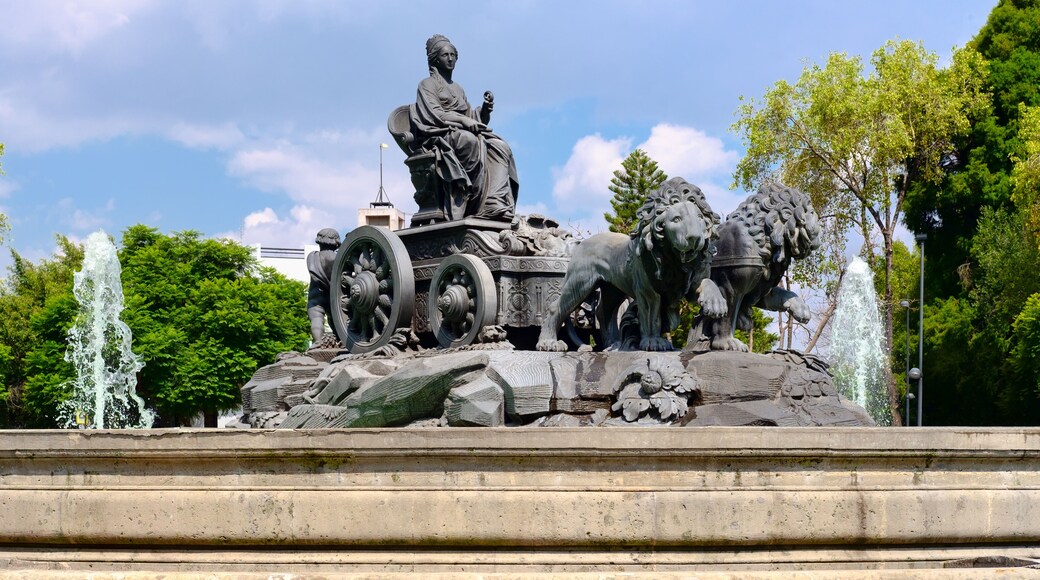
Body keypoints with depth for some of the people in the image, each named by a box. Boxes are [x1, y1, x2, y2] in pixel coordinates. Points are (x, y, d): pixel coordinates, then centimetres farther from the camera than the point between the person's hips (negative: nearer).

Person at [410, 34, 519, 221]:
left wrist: (485, 108, 2)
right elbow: (434, 114, -6)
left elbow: (471, 116, 23)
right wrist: (463, 120, -17)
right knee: (471, 140, -39)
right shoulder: (427, 85, 11)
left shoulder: (458, 89, 31)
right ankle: (477, 204, -43)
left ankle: (496, 205, -40)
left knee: (501, 147, -23)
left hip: (462, 132, 6)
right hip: (441, 135, -6)